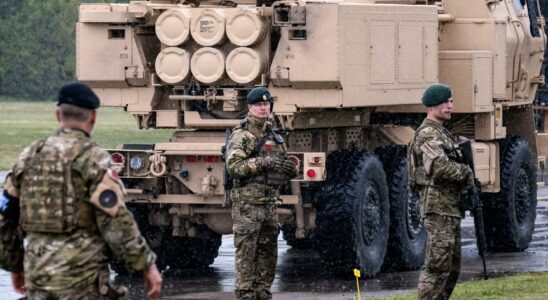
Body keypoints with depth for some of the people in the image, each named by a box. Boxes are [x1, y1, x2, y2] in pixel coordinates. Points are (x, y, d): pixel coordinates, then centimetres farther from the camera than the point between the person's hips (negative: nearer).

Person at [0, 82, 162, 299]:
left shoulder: (29, 157, 9)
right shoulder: (92, 159, -9)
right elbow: (117, 224, -14)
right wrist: (147, 265, -7)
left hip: (37, 274, 5)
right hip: (82, 278, -5)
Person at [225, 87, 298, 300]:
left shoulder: (274, 136, 16)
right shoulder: (241, 136, -6)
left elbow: (282, 168, 26)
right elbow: (234, 166, -19)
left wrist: (290, 169, 1)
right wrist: (264, 162, -24)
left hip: (270, 202, 7)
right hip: (247, 204, -7)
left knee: (268, 252, 11)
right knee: (246, 252, -6)